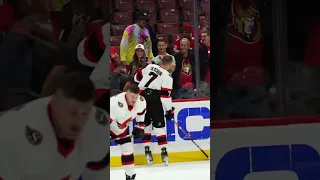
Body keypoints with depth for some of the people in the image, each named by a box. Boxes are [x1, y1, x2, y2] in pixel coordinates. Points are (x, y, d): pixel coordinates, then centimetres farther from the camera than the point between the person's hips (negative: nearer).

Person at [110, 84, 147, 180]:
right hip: (110, 125, -6)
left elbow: (140, 113, 4)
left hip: (120, 128, 6)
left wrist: (140, 127, 3)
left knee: (128, 149, 7)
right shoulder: (115, 104, -41)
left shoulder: (141, 101, -19)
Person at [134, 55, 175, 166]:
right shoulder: (167, 76, -3)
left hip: (141, 97, 5)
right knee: (159, 125, 0)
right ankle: (163, 151, -6)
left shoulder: (150, 66, 12)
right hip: (153, 99, -5)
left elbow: (137, 77, 20)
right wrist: (170, 110, -2)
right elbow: (165, 95, -8)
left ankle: (147, 149, 12)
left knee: (146, 123, 15)